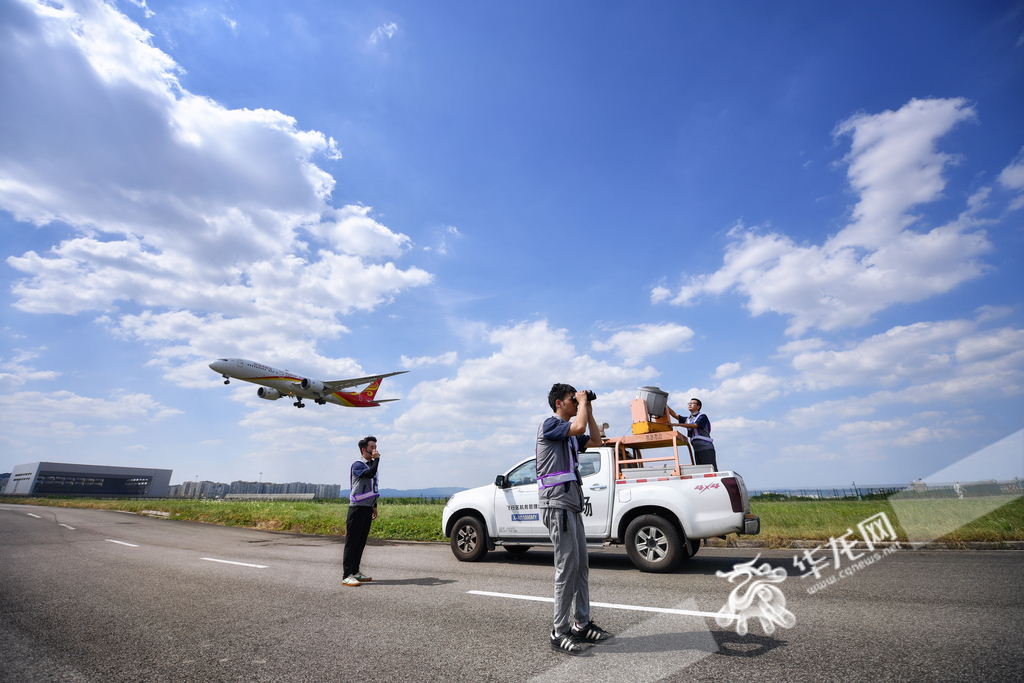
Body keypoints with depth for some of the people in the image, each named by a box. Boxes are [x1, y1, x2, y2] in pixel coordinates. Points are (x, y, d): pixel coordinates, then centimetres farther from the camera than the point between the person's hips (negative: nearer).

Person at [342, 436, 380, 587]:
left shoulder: (371, 464, 17)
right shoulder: (358, 464, -8)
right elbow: (370, 474, -30)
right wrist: (376, 459, -17)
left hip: (367, 508, 8)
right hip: (357, 507, -8)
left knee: (361, 541, 11)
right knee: (352, 541, -6)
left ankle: (355, 572, 18)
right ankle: (347, 575, -4)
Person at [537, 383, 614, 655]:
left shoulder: (570, 433, 21)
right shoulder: (550, 425, -8)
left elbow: (595, 440, 21)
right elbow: (579, 427, -24)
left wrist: (589, 410, 16)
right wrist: (583, 402, -8)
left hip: (571, 504, 10)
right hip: (557, 503, -10)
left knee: (581, 565, 11)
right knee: (567, 566, -9)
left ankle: (582, 625, 20)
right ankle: (560, 633, 0)